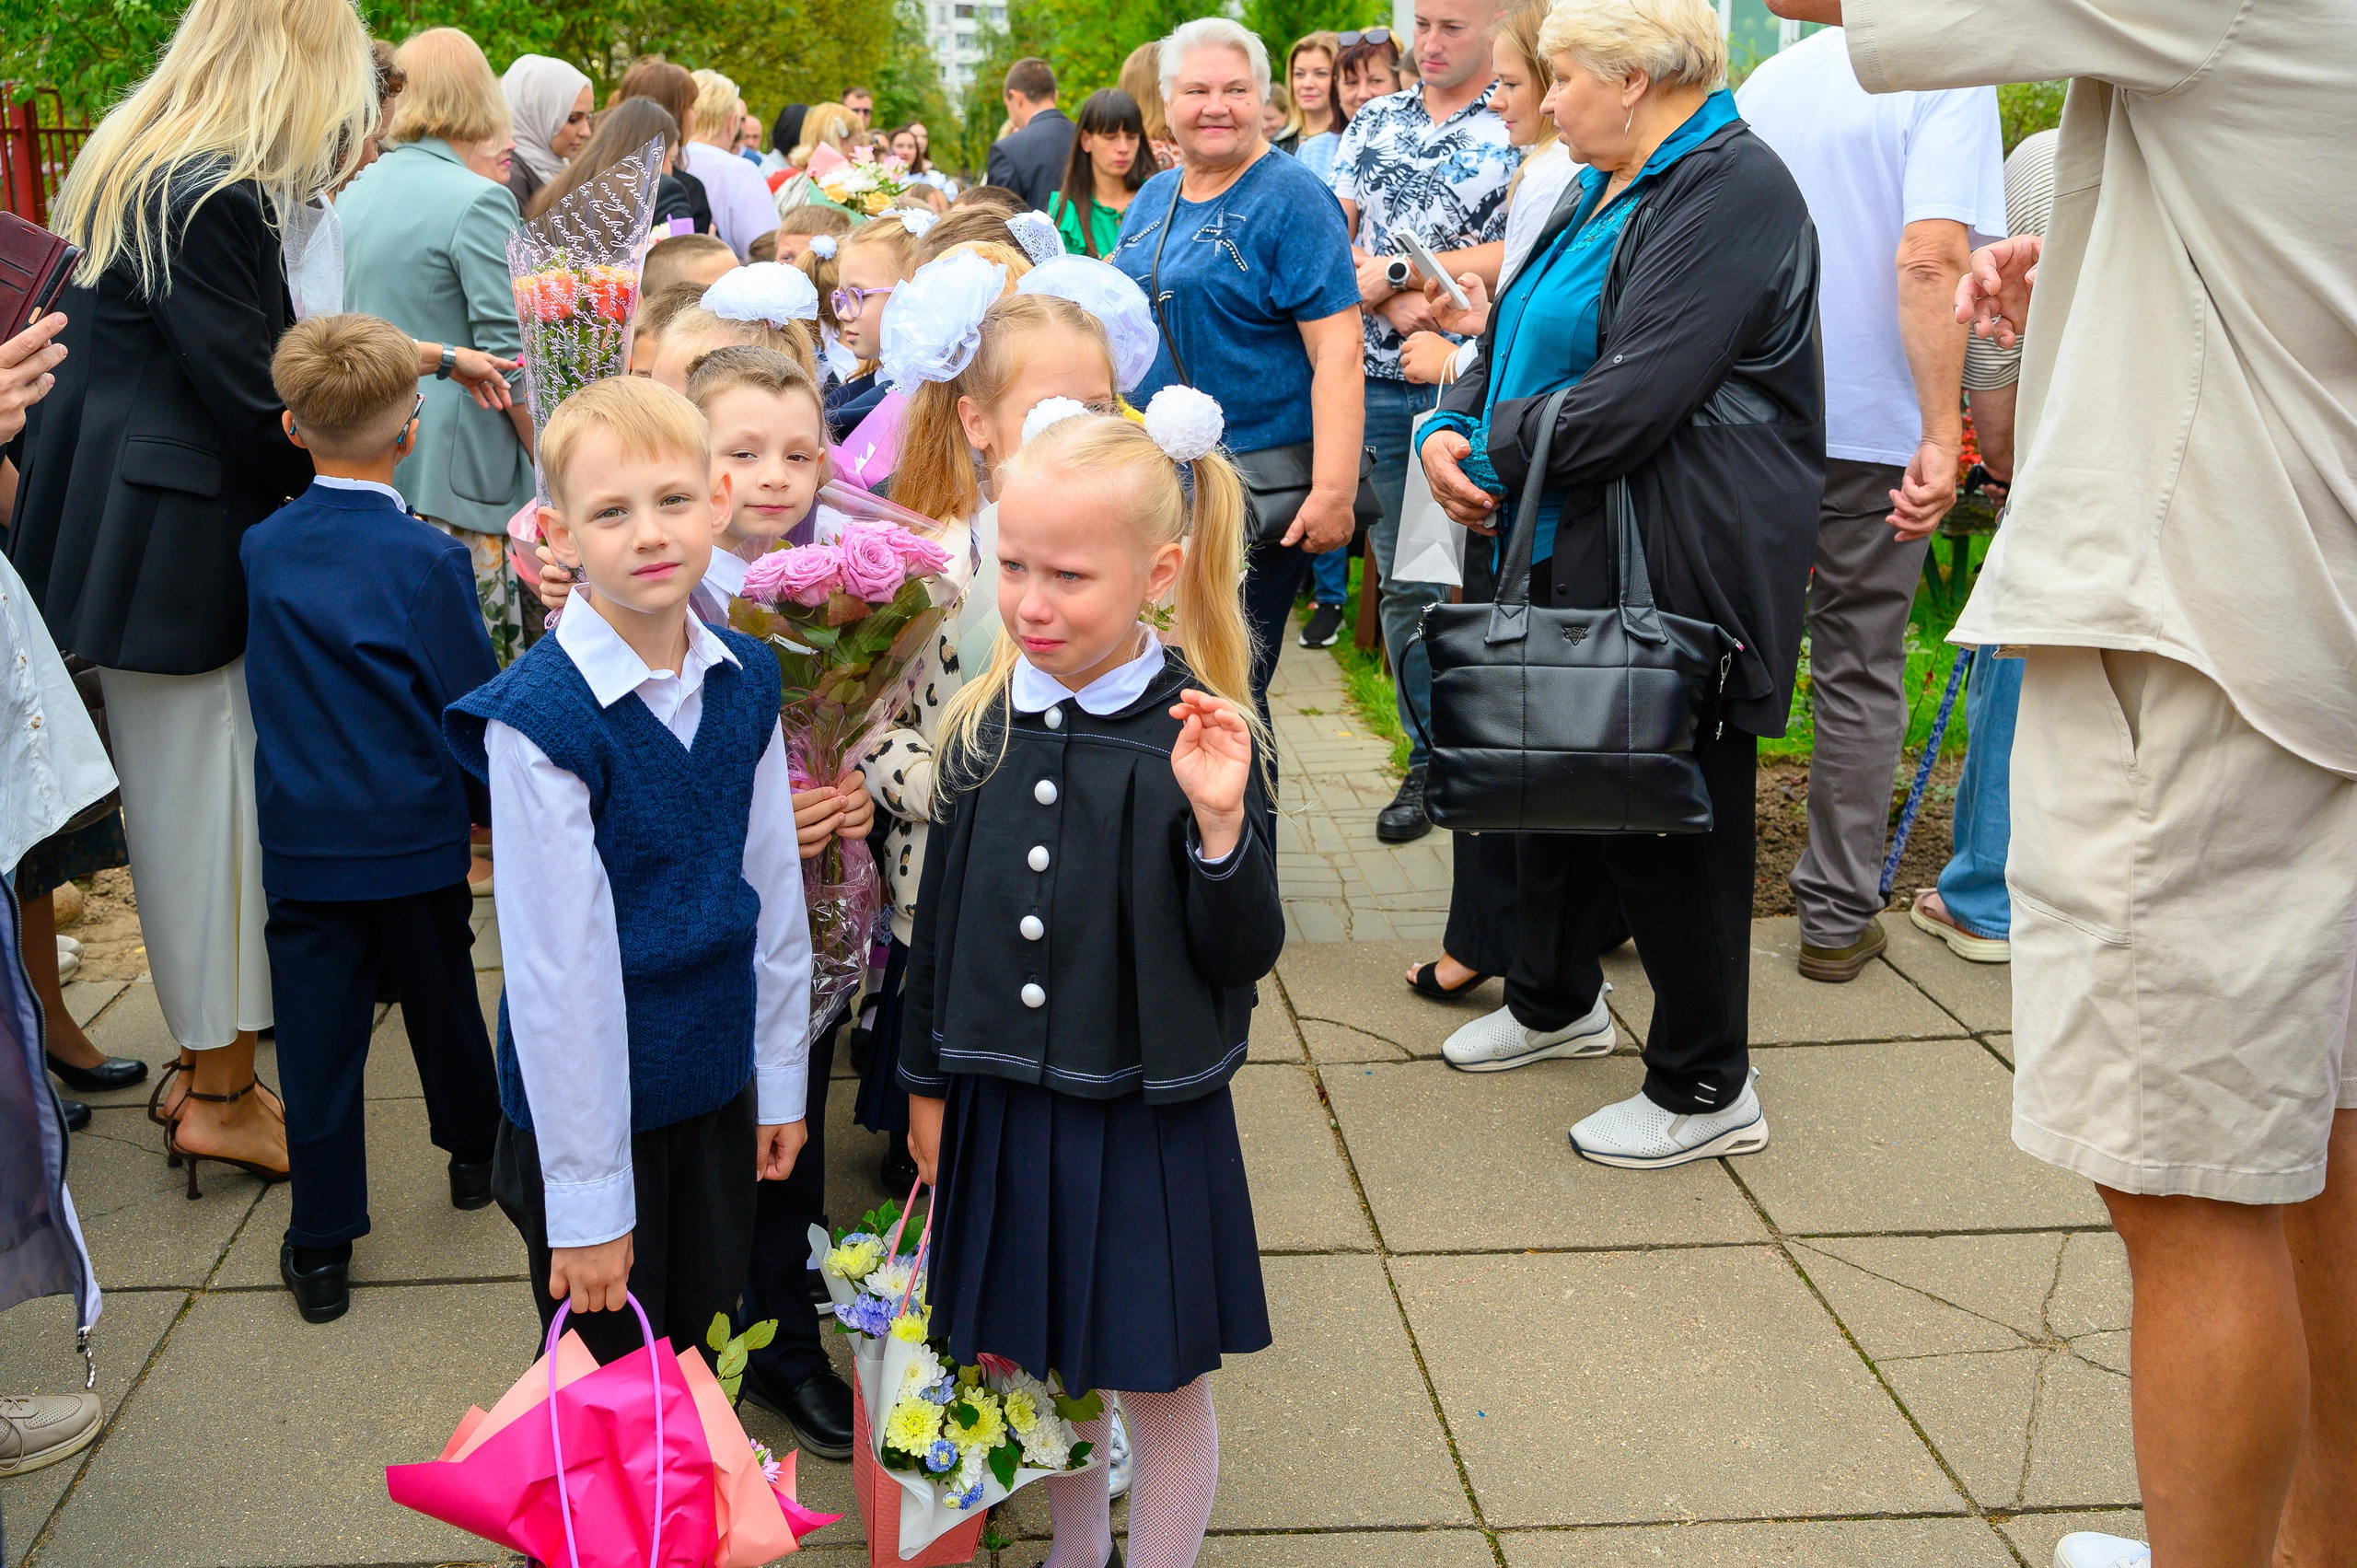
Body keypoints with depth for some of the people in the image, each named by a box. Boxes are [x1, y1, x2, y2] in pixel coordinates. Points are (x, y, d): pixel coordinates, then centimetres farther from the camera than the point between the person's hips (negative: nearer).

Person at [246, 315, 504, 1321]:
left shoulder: (260, 548, -2)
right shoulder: (429, 559, -13)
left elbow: (274, 692, 11)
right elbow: (471, 707, -8)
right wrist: (495, 811, 6)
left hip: (301, 841, 2)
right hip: (417, 835, -2)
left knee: (318, 1036, 5)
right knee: (441, 1000, 19)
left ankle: (321, 1246, 11)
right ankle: (475, 1153, 40)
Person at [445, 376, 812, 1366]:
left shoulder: (744, 682, -1)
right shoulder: (537, 717, -21)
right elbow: (557, 963, -20)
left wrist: (782, 1079, 11)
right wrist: (588, 1195, -16)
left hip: (719, 1085, 6)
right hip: (591, 1093, -5)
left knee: (704, 1352, 22)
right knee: (608, 1388, 13)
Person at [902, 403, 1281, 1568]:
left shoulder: (1203, 737, -15)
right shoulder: (984, 725, -3)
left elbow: (1245, 957, -14)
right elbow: (941, 922, 7)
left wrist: (1219, 825, -30)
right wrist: (927, 1081, 12)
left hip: (1146, 1119, -4)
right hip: (1003, 1107, 4)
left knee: (1160, 1381, 11)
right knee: (1043, 1358, 20)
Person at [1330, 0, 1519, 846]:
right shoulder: (1374, 121, 14)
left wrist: (1397, 270, -12)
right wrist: (1393, 303, -11)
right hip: (1381, 385, 4)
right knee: (1405, 581, 7)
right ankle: (1431, 761, 17)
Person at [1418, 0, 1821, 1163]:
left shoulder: (1731, 191, -16)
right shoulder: (1604, 191, 17)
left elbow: (1634, 398, -24)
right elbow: (1514, 343, 18)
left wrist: (1495, 447, -11)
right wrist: (1449, 429, -2)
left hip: (1673, 570, -10)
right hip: (1563, 551, 10)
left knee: (1671, 816, 0)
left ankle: (1705, 1090, 13)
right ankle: (1554, 1002, 40)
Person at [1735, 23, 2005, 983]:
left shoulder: (1765, 83, 12)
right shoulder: (1946, 77, -8)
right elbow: (1929, 260, -21)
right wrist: (1941, 433, -21)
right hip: (1872, 427, -4)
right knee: (1858, 677, 7)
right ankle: (1837, 917, 13)